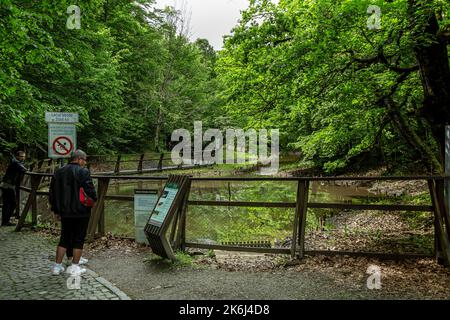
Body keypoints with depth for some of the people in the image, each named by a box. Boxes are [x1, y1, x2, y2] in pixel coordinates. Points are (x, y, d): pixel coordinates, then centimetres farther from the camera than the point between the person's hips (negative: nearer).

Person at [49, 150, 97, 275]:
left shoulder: (59, 172, 9)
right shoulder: (83, 172, -12)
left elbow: (52, 193, 12)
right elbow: (90, 190, -19)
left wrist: (56, 211, 18)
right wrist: (94, 199, 3)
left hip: (65, 212, 6)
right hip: (81, 213, -6)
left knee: (64, 238, 16)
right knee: (78, 239, 5)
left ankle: (57, 266, 18)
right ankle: (75, 267, 9)